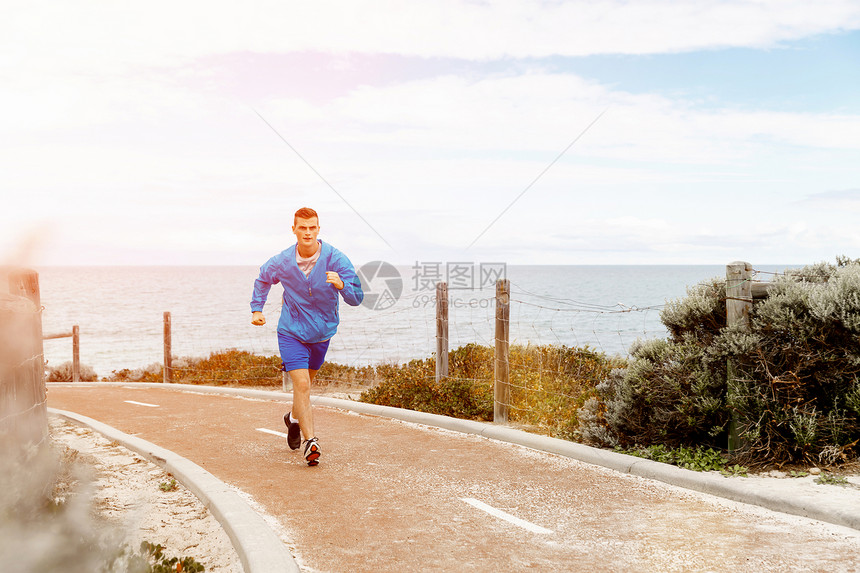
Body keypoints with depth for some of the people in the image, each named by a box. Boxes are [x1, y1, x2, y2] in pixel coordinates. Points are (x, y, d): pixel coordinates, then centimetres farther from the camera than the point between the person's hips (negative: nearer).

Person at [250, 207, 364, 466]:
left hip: (322, 333, 2)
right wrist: (257, 309, 5)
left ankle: (294, 418, 50)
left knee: (305, 383, 21)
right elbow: (262, 279, 13)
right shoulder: (282, 262, -12)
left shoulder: (335, 259, -18)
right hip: (291, 332, -1)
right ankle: (310, 441, -12)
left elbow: (356, 298, -22)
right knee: (301, 385, -16)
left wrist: (341, 285, -43)